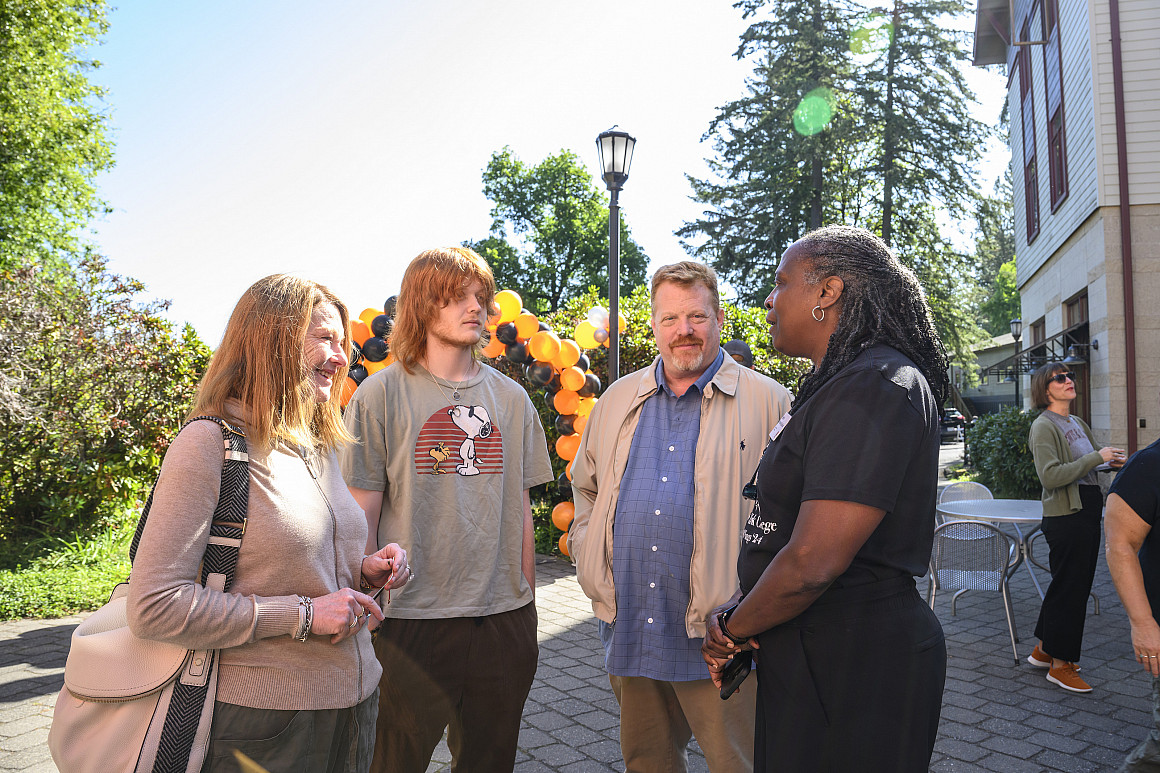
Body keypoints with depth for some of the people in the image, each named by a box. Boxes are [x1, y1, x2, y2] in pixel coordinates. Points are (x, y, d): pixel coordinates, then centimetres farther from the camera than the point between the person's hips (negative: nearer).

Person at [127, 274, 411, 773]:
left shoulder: (321, 447, 8)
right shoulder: (210, 442, -16)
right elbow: (153, 606, -21)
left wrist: (362, 573, -2)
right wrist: (303, 614, -21)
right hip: (263, 720, -7)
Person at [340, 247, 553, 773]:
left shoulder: (511, 399, 7)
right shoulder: (381, 395, -4)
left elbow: (519, 509, 10)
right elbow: (362, 518, -4)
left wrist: (526, 604, 10)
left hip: (504, 619, 4)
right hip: (411, 619, -3)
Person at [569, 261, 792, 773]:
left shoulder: (767, 401, -3)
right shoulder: (618, 400, 11)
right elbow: (586, 488, 21)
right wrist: (589, 561, 9)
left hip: (714, 634, -4)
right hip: (628, 629, 4)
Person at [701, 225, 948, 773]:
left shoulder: (875, 385, -20)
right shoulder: (836, 386, 13)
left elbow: (813, 562, -27)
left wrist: (732, 630, -10)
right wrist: (739, 631, 5)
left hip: (850, 667, -9)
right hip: (804, 656, 9)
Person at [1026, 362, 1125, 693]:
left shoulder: (1077, 423, 15)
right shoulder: (1043, 426, -13)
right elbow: (1051, 476, -23)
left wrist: (1112, 461, 5)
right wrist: (1096, 457, -21)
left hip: (1088, 513, 9)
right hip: (1065, 517, -9)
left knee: (1073, 585, 15)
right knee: (1070, 588, -3)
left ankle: (1043, 651, 28)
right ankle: (1060, 665, 8)